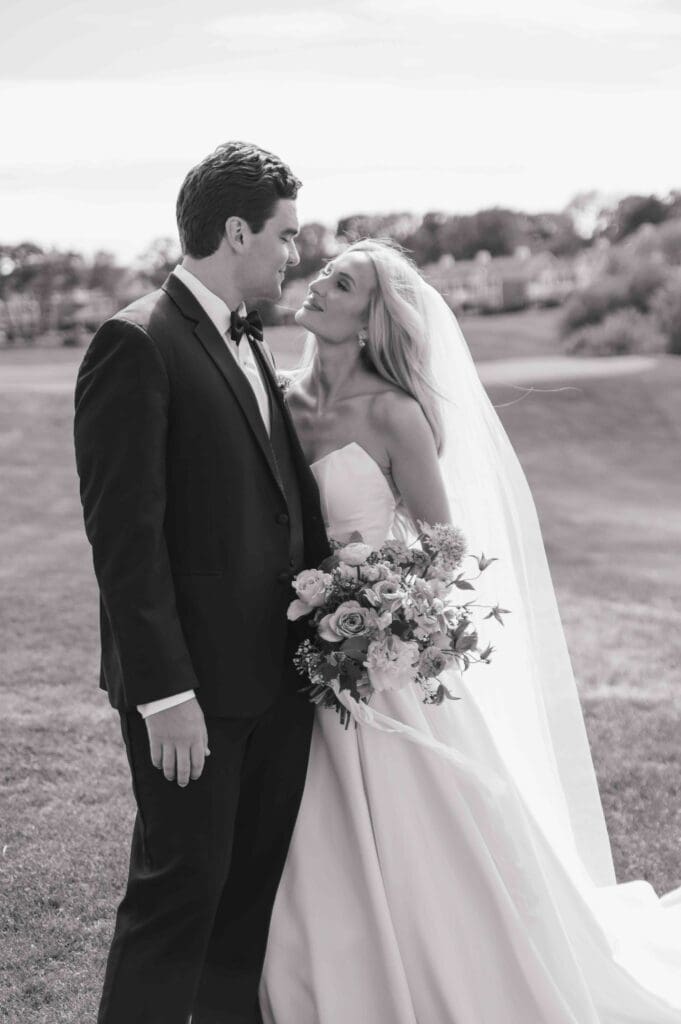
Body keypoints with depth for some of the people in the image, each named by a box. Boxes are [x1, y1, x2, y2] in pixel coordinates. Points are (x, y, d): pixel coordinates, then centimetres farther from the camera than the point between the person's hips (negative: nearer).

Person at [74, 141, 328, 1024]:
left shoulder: (247, 345, 13)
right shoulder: (137, 344, -13)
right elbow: (124, 535, -18)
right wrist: (165, 691, -21)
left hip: (275, 675, 8)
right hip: (195, 683, -8)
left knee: (256, 884, 16)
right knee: (181, 886, 1)